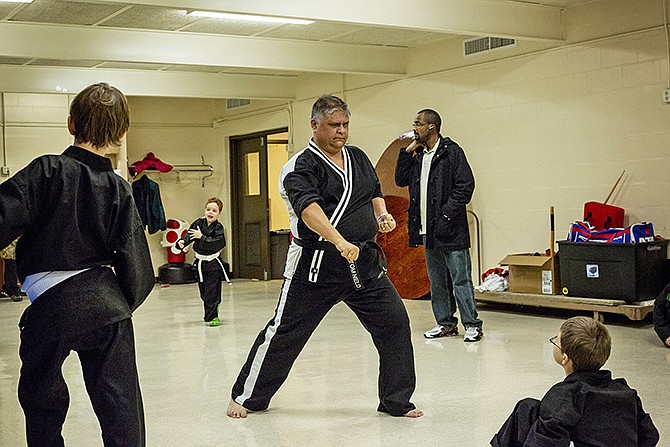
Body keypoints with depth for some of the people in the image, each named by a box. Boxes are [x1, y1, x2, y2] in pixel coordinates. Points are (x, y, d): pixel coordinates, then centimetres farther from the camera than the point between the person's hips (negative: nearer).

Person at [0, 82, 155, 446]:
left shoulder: (46, 170, -9)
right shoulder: (118, 189, 1)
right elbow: (133, 259, 3)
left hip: (50, 308, -2)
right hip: (105, 306, 3)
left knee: (41, 401, 17)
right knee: (120, 404, 7)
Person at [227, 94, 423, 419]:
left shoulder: (358, 158, 11)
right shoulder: (300, 167, -11)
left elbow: (375, 193, 27)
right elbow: (309, 209, -29)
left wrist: (382, 213, 4)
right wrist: (340, 242, -43)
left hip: (365, 262, 6)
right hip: (316, 266, -5)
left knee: (395, 323, -2)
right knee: (284, 332, 3)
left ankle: (396, 400, 14)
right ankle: (246, 397, 22)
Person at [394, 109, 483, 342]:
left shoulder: (452, 152, -8)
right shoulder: (418, 155, 15)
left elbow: (466, 186, -12)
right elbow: (401, 180, 15)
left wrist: (447, 214, -16)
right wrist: (407, 152, 5)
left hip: (449, 229, -8)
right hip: (427, 231, 8)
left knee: (460, 278, -4)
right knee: (437, 281, 13)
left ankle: (472, 325, 2)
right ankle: (446, 323, 22)